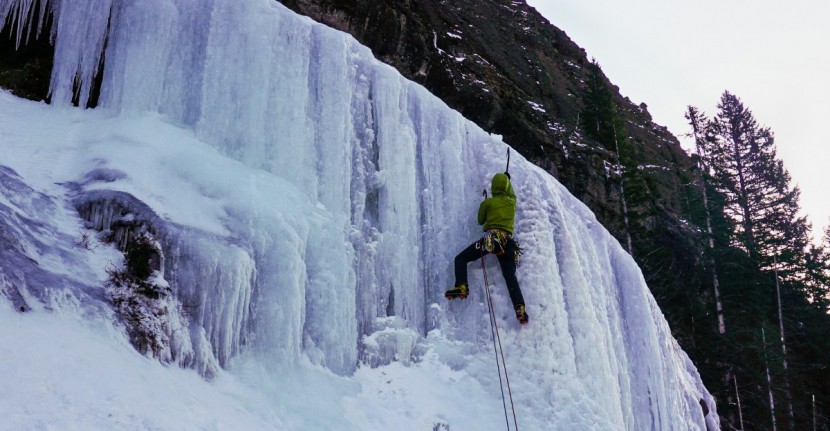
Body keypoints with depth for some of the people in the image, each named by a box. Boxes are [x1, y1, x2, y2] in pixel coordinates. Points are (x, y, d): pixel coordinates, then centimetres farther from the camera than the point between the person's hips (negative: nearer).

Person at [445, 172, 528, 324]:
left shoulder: (488, 202, 5)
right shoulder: (512, 201, 15)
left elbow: (480, 220, 18)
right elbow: (511, 193, 40)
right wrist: (507, 179, 55)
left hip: (491, 238, -4)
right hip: (508, 241, 4)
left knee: (460, 258, 4)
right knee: (510, 276, 3)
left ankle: (461, 287, -18)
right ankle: (520, 309, -13)